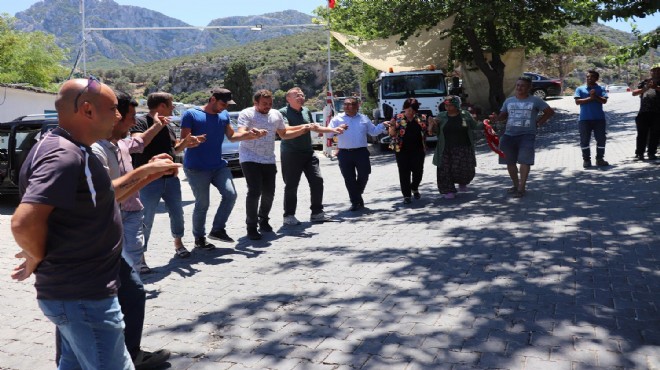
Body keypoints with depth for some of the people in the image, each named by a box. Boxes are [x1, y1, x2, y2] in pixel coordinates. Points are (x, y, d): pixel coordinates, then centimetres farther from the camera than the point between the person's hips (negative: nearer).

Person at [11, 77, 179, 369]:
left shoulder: (73, 151, 10)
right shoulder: (65, 156, -24)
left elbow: (100, 197, 22)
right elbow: (24, 222, -34)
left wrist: (146, 171, 16)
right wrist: (38, 260, -15)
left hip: (77, 290, 10)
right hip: (84, 297, -10)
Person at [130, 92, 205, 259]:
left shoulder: (168, 126, 12)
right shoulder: (141, 122, -12)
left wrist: (186, 142, 2)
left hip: (171, 178, 7)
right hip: (149, 180, -7)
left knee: (177, 213, 17)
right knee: (146, 220, -2)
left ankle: (178, 243, 38)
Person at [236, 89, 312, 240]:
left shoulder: (276, 114, 9)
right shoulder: (247, 114, -9)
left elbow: (284, 134, 19)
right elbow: (241, 134, -23)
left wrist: (302, 130, 7)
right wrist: (252, 133, -45)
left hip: (269, 160, 5)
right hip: (250, 158, -5)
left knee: (269, 192, 7)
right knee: (254, 191, -15)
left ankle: (263, 220, 30)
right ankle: (251, 226, -4)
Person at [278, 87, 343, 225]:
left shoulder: (306, 111, 14)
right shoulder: (283, 112, -8)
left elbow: (314, 127, 28)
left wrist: (333, 130, 24)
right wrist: (305, 127, -35)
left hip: (308, 152, 6)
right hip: (291, 154, -6)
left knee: (317, 180, 2)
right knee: (291, 185, -1)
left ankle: (317, 213, 11)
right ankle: (289, 216, 9)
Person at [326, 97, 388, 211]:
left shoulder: (364, 118, 11)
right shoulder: (337, 119, 5)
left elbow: (373, 131, 16)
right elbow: (328, 133, -2)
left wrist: (382, 125, 0)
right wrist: (338, 129, -21)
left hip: (361, 152, 1)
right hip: (345, 153, -1)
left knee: (364, 175, 2)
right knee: (349, 179, 2)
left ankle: (357, 196, 29)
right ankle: (356, 202, 13)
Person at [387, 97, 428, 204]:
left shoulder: (421, 119, 7)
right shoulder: (397, 118, 0)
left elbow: (427, 132, 14)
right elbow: (392, 134, -2)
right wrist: (392, 126, -22)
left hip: (418, 150, 2)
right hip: (402, 150, -2)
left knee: (418, 171, 5)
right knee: (404, 173, 0)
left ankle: (414, 188, 34)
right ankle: (407, 195, 9)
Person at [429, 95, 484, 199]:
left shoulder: (465, 115, 2)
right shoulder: (441, 116, 4)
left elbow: (475, 126, 12)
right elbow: (437, 131, 8)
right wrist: (433, 125, -13)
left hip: (463, 149, 0)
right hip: (446, 149, 1)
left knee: (466, 169, -1)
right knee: (445, 170, -4)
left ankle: (462, 183, 33)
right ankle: (448, 190, 13)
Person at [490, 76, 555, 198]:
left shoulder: (535, 101, 4)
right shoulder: (509, 101, 13)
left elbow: (550, 112, 9)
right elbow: (504, 115, 16)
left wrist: (539, 122, 1)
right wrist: (496, 118, -5)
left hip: (527, 135, -4)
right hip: (509, 135, 4)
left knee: (525, 161, -13)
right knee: (509, 162, 7)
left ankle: (521, 188, -7)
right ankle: (515, 185, 24)